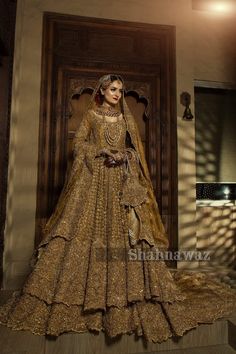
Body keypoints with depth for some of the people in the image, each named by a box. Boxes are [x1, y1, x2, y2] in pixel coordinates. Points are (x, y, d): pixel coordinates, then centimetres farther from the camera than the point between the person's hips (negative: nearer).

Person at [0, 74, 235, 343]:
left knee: (126, 231, -5)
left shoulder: (126, 118, 17)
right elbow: (79, 142, 3)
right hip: (94, 177, -2)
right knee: (87, 227, -8)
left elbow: (135, 149, 14)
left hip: (122, 178, 2)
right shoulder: (91, 115, 11)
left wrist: (123, 156, -7)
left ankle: (127, 294, 4)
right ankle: (76, 293, 4)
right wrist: (101, 152, -12)